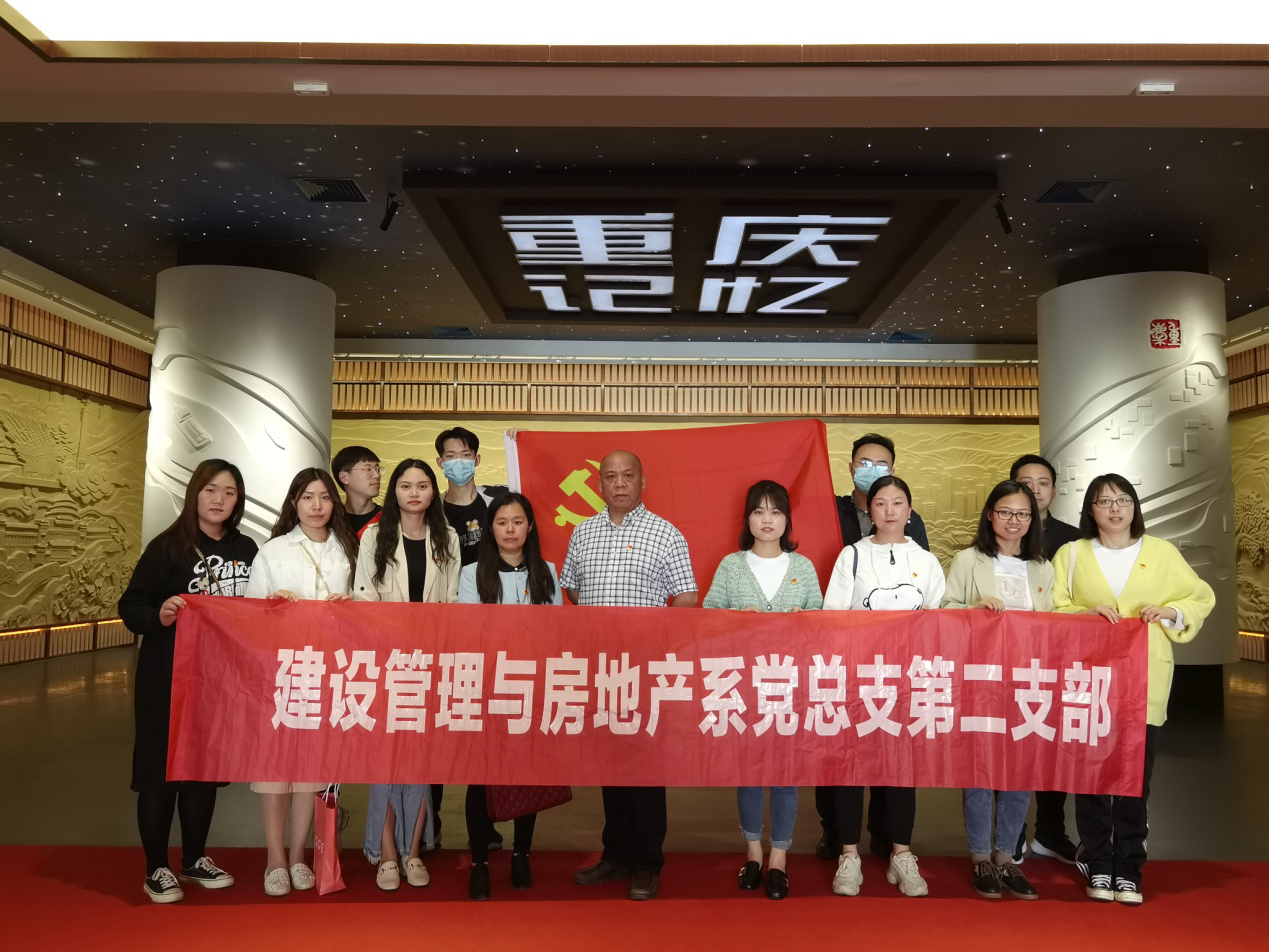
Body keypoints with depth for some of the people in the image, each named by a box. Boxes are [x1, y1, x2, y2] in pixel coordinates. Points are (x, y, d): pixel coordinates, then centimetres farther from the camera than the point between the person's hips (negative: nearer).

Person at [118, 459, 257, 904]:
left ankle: (195, 860, 30)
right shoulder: (167, 546, -9)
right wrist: (158, 617, -28)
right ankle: (157, 870, 20)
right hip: (167, 678, -4)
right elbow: (130, 607, -9)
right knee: (161, 770, 4)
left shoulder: (247, 549, 5)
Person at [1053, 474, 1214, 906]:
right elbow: (1052, 611, 3)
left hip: (1145, 680, 1)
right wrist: (1087, 613, -14)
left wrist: (1169, 612, -7)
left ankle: (1128, 870, 15)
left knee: (1136, 778, 2)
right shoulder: (1071, 554, 6)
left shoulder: (1162, 551, 8)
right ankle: (1098, 866, 16)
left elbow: (1202, 597, 11)